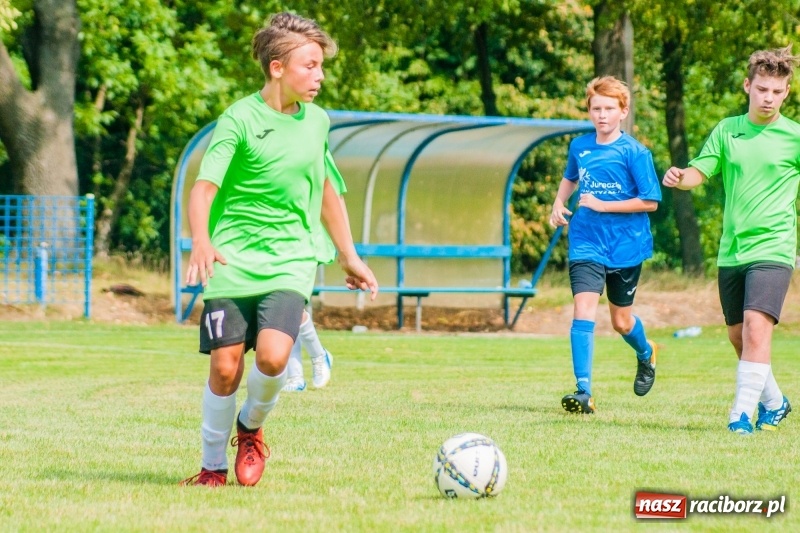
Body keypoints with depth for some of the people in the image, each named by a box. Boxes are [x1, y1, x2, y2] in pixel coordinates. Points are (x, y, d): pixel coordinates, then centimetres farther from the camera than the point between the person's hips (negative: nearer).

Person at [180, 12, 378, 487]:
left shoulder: (317, 122, 8)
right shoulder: (240, 119, -8)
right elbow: (204, 187, -17)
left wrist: (349, 256, 25)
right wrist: (201, 243, -35)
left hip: (291, 262, 2)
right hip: (233, 261, -2)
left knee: (273, 355, -20)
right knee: (225, 368, -3)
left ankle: (251, 428, 9)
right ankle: (213, 467, 17)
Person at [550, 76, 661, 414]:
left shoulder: (634, 153, -11)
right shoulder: (579, 147, 4)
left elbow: (650, 202, -13)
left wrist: (602, 206, -17)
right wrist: (559, 204, 7)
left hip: (626, 246, -2)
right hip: (586, 244, 2)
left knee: (621, 320, 13)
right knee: (583, 309, -17)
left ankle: (645, 354, 48)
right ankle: (583, 391, -22)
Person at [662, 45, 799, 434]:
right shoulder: (727, 130, 8)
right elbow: (701, 171, 4)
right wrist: (680, 178, -19)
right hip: (731, 252, 5)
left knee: (757, 325, -20)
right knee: (738, 336, 12)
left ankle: (743, 412, -18)